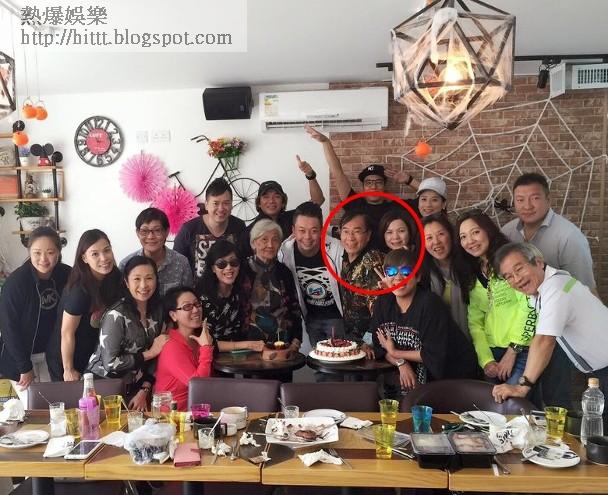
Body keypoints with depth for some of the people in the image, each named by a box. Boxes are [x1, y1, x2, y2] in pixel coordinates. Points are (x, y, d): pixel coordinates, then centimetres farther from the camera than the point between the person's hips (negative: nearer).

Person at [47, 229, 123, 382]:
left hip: (91, 354, 6)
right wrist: (68, 370, -12)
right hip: (66, 356, -6)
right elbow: (66, 333, -22)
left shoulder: (114, 277, -12)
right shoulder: (80, 290, -31)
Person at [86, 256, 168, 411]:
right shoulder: (116, 315, -20)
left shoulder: (157, 311, -2)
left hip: (133, 387, 5)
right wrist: (149, 353, -18)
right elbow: (110, 362, -22)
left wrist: (144, 391, -5)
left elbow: (156, 357, 2)